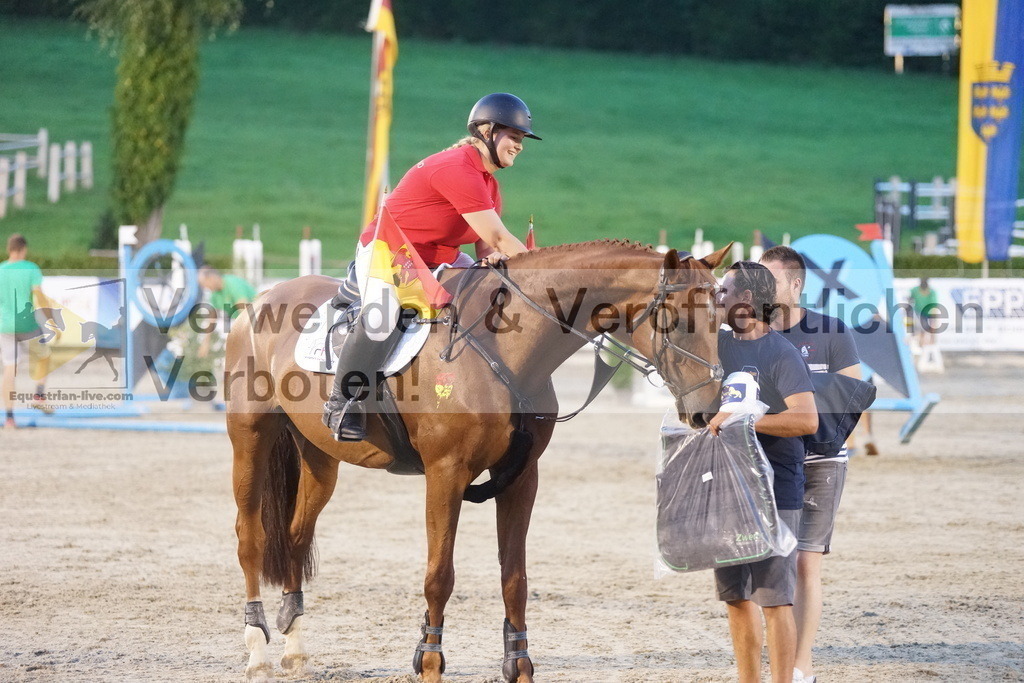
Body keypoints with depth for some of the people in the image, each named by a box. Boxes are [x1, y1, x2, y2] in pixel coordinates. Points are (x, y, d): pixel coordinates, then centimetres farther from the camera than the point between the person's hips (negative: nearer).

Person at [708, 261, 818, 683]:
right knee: (737, 598, 10)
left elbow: (807, 420, -23)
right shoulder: (718, 344, 11)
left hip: (774, 493, -7)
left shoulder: (781, 355, -11)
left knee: (774, 600, -7)